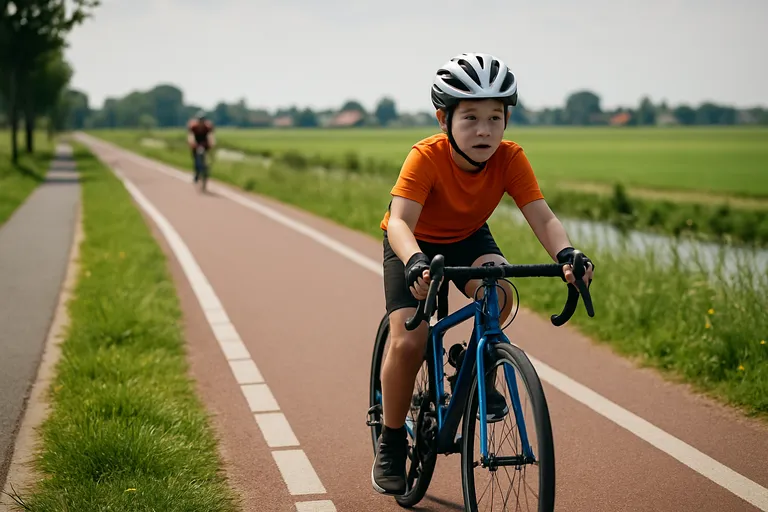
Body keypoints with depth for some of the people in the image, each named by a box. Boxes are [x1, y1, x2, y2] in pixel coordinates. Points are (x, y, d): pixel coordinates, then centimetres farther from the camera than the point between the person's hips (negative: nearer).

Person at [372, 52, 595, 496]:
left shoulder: (510, 158, -23)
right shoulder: (426, 157, -32)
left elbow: (542, 216, -29)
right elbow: (399, 220, -42)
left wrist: (566, 253, -50)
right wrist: (415, 263, -63)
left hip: (469, 238, 3)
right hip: (415, 244, -2)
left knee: (501, 290, -31)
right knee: (408, 342, -18)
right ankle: (391, 443, 4)